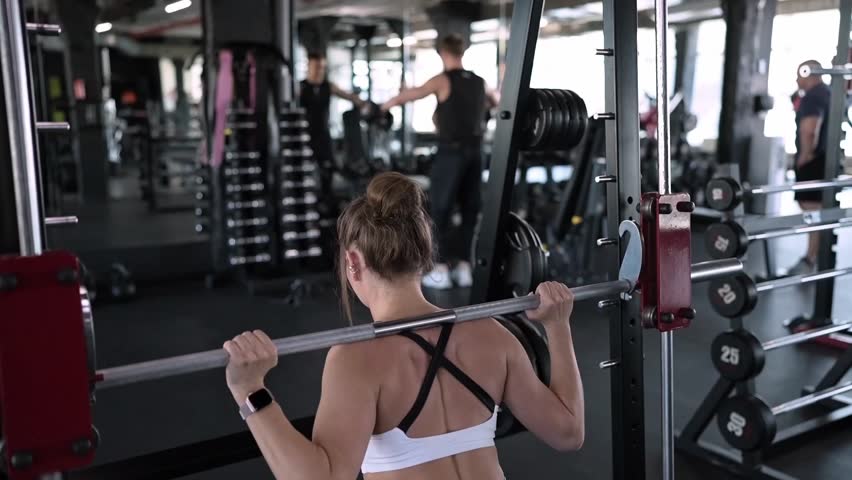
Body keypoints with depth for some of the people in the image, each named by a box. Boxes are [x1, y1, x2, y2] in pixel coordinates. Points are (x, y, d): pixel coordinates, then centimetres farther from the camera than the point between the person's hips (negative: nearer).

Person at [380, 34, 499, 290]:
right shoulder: (479, 82, 11)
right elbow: (496, 102, 30)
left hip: (451, 152, -5)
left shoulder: (443, 80, -6)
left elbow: (411, 94, 4)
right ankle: (464, 268, 14)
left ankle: (442, 271, 2)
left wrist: (386, 105, 20)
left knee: (441, 210, 2)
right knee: (470, 210, 10)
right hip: (474, 152, 5)